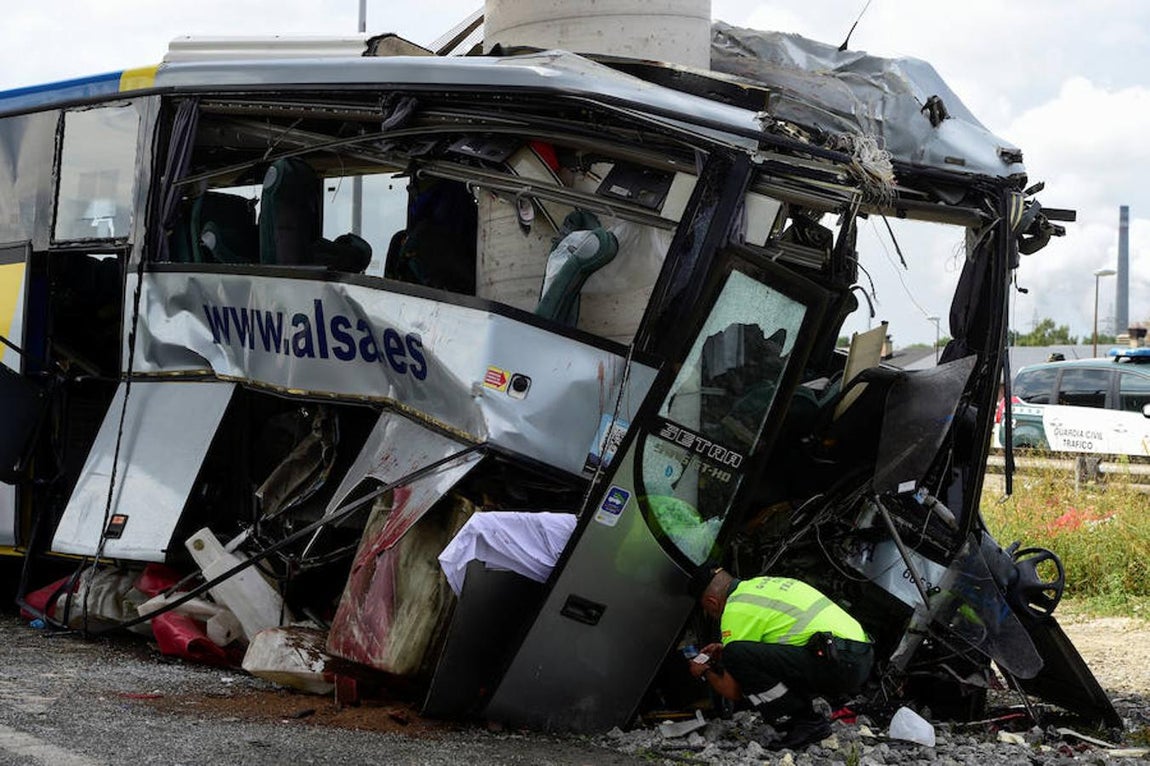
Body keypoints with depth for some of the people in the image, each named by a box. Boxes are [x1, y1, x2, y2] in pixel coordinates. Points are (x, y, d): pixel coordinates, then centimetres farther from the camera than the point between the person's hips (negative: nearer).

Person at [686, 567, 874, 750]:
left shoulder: (736, 610, -4)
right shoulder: (763, 584, 21)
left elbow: (734, 692, 0)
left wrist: (705, 673, 20)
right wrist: (724, 649, 43)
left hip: (838, 664, -10)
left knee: (737, 655, -15)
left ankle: (808, 723, -7)